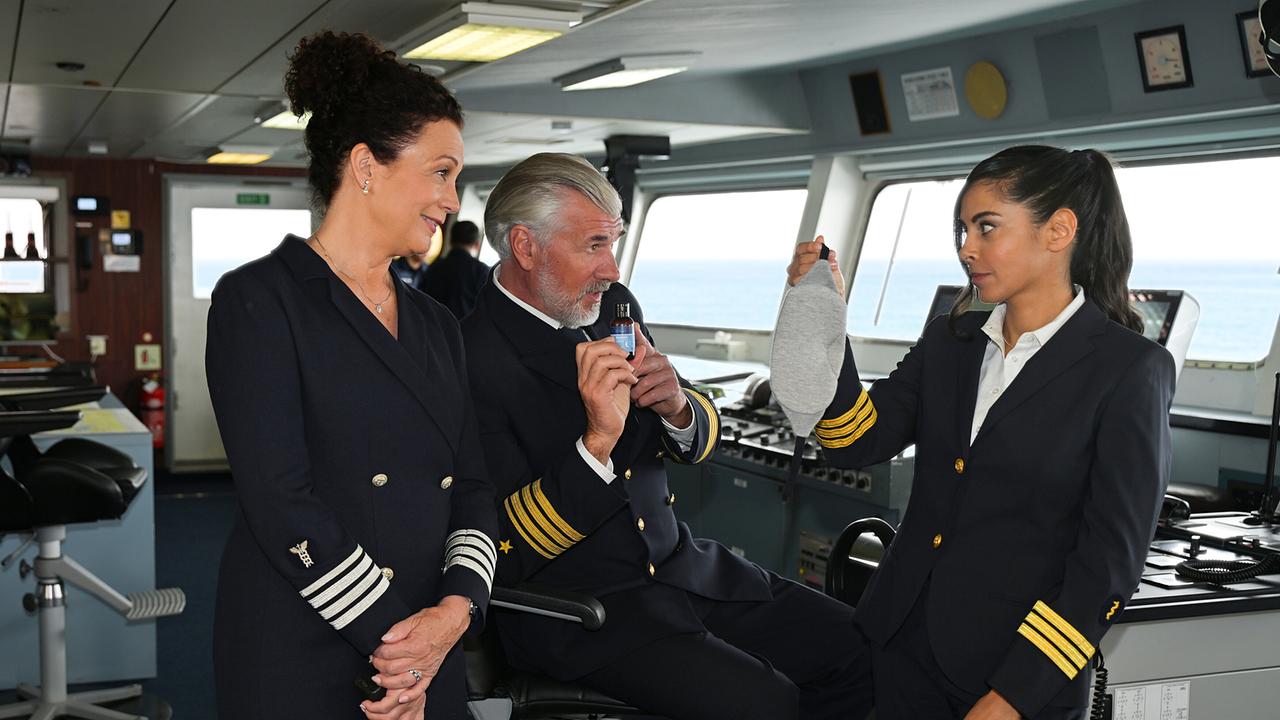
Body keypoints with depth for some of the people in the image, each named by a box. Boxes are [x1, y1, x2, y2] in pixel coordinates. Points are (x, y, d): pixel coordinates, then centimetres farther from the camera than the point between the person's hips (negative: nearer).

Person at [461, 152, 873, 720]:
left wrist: (678, 406, -10)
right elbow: (502, 553, -18)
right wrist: (596, 442, -29)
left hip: (676, 563, 7)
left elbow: (701, 441, 15)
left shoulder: (615, 306, 6)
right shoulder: (472, 358, -17)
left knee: (857, 649, -3)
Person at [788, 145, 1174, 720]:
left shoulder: (1130, 369, -10)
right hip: (905, 647, 5)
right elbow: (854, 443, 0)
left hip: (1023, 672, -5)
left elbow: (1111, 560, -13)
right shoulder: (946, 343, 7)